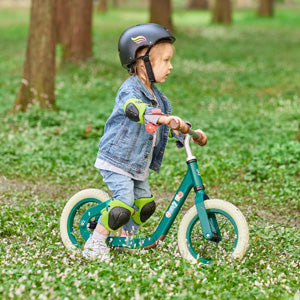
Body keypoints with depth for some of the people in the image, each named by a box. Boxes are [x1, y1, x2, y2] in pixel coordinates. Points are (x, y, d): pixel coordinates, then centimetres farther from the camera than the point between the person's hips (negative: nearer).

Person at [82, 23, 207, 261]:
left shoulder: (156, 96, 10)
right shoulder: (130, 89, -19)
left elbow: (169, 123, 19)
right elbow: (135, 108, -42)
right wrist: (161, 118, -58)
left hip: (139, 165, 9)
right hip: (116, 161, -9)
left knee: (145, 204, 7)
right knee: (124, 204, -18)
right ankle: (95, 244, -4)